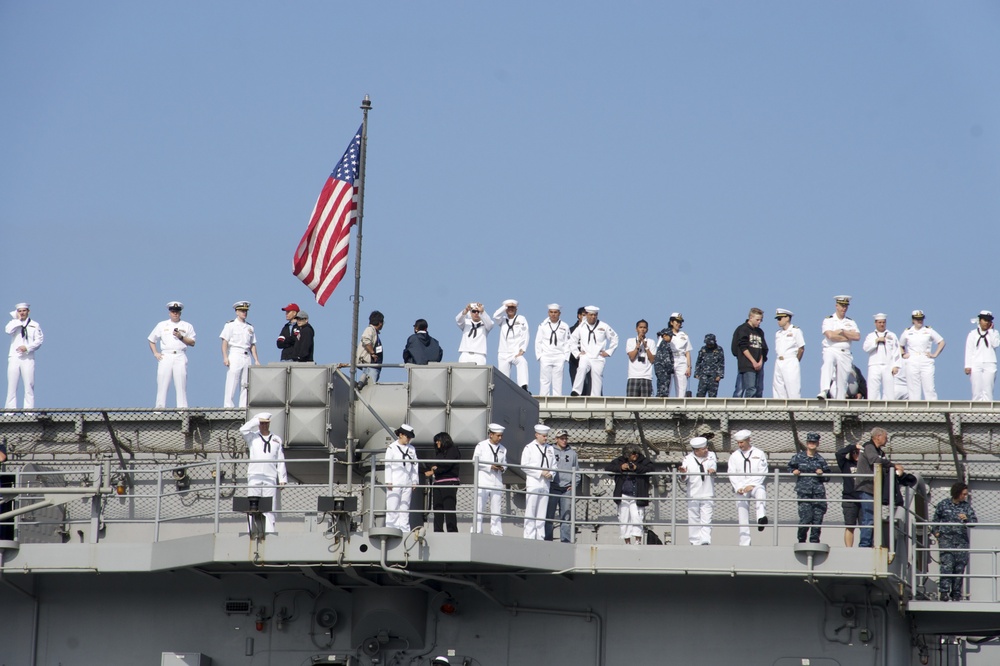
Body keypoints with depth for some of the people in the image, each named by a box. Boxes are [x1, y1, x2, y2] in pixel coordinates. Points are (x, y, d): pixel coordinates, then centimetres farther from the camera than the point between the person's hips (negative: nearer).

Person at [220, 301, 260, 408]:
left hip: (247, 357, 6)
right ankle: (228, 406, -11)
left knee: (245, 385, 3)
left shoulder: (249, 327, 16)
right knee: (231, 384, -10)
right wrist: (225, 357, -15)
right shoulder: (230, 325, 0)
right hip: (234, 356, -6)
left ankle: (243, 407, 5)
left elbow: (253, 345, 18)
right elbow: (225, 342, -5)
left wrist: (256, 360, 11)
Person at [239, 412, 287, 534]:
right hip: (254, 477, -1)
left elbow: (281, 461, 15)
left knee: (270, 509, -3)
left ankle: (269, 532, -4)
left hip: (270, 478, 1)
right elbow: (243, 430, -11)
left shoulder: (276, 440, 17)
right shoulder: (252, 437, 11)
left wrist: (282, 479, 7)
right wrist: (257, 420, -4)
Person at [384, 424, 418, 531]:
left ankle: (405, 530, 4)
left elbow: (415, 465, 15)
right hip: (395, 483, -4)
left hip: (407, 483, 4)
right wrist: (388, 482, -8)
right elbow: (388, 465, -2)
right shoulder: (392, 448, 0)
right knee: (393, 507, -7)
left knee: (405, 507, 4)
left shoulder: (412, 449, 14)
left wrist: (415, 481, 8)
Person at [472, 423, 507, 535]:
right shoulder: (481, 446, 1)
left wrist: (502, 468, -3)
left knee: (496, 511, 3)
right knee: (479, 509, -5)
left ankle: (497, 534, 5)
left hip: (497, 483, 4)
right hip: (483, 481, -4)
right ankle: (476, 532, -2)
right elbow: (476, 462, -5)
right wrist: (490, 467, -14)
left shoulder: (503, 449, 13)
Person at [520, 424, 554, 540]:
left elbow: (554, 465, 16)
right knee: (530, 512, -7)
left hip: (545, 484, 5)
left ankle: (540, 538, 7)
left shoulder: (550, 448, 13)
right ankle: (529, 537, -7)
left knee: (542, 513, 5)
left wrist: (550, 474, -5)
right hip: (533, 483, -5)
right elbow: (524, 466, -6)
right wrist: (540, 473, -12)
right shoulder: (529, 448, -1)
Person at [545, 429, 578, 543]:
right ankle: (547, 540, 0)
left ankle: (566, 541, 2)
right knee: (549, 515, -3)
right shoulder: (550, 451, 6)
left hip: (567, 489, 2)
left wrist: (573, 484, 6)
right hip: (553, 488, -2)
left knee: (566, 516, 0)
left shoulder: (572, 453, 14)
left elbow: (576, 471, 18)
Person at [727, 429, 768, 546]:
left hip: (755, 485, -2)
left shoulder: (759, 454, 8)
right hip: (741, 490, 2)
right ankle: (744, 544, -1)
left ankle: (761, 519, -53)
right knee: (743, 516, -4)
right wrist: (738, 487, -8)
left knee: (761, 492, -38)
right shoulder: (734, 456, 14)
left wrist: (752, 485, -13)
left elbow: (762, 472, 0)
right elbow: (732, 474, 8)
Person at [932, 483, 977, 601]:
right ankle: (944, 591, -17)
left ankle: (956, 594, 7)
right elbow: (936, 519, 19)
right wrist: (935, 531, 10)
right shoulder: (943, 504, 6)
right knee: (947, 565, -15)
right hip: (946, 538, -2)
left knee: (960, 567, -1)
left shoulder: (967, 506, 8)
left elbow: (974, 522, 0)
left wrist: (966, 519, -19)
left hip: (961, 539, 2)